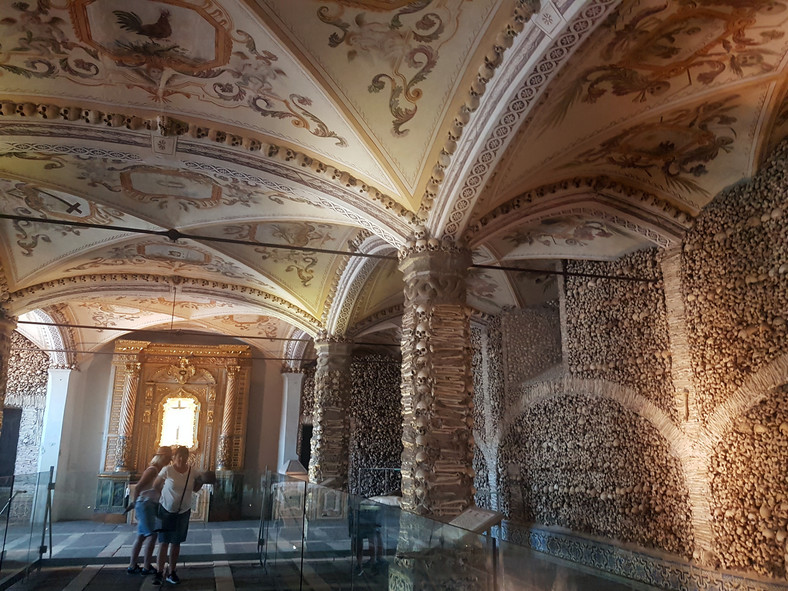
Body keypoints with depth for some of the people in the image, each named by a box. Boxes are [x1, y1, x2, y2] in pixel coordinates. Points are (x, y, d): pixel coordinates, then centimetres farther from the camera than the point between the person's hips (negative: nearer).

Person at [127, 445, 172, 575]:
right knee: (152, 535, -6)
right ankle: (146, 567, 0)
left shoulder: (158, 470, 11)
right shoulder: (152, 470, -16)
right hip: (145, 505, -9)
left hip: (150, 506, 9)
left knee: (141, 537, 13)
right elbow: (137, 487, -19)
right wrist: (134, 504, -12)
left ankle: (132, 566, 20)